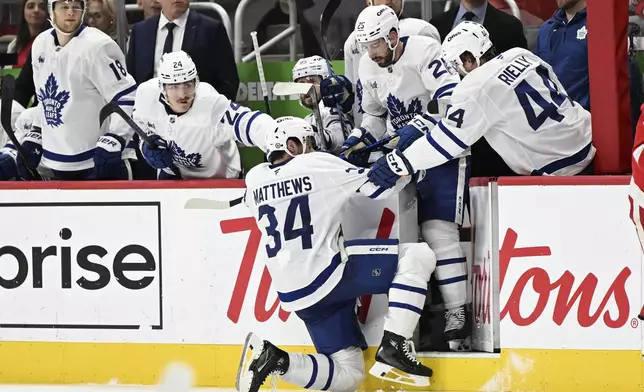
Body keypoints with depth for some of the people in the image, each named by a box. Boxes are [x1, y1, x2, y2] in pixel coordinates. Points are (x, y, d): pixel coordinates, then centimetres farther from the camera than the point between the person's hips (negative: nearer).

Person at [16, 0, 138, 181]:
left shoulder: (97, 46, -15)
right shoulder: (40, 45, 8)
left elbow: (127, 99, -17)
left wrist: (112, 143, -25)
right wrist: (33, 140, 18)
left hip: (99, 161, -7)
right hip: (60, 163, 7)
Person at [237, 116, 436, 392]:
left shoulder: (255, 179, 11)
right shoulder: (317, 164, -6)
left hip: (295, 295, 7)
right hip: (327, 275, -7)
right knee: (418, 256, -3)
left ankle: (273, 359, -9)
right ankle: (393, 350, -12)